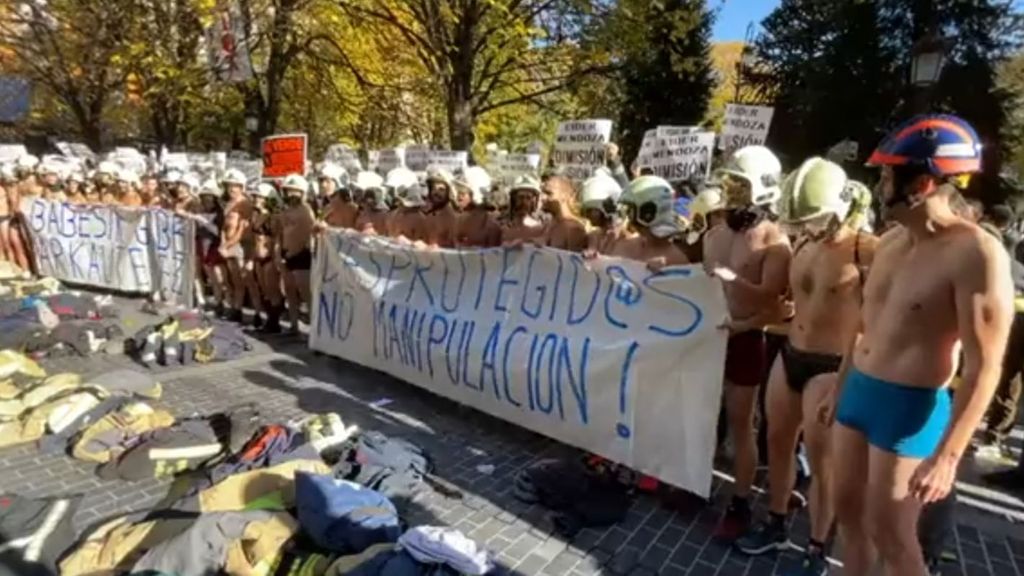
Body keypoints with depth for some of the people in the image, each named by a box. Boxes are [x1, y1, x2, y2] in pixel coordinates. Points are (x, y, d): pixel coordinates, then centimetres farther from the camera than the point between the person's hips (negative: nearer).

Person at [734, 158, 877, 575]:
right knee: (778, 442, 17)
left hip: (831, 367, -7)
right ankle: (776, 527, 36)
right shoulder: (803, 245, 5)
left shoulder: (867, 251, -16)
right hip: (789, 357, 7)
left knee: (821, 461, 4)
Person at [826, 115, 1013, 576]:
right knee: (848, 511, 18)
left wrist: (948, 455, -21)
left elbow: (984, 367, -20)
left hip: (909, 407, -7)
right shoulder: (890, 242, 6)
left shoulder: (976, 254, -18)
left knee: (891, 537, 6)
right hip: (858, 391, 7)